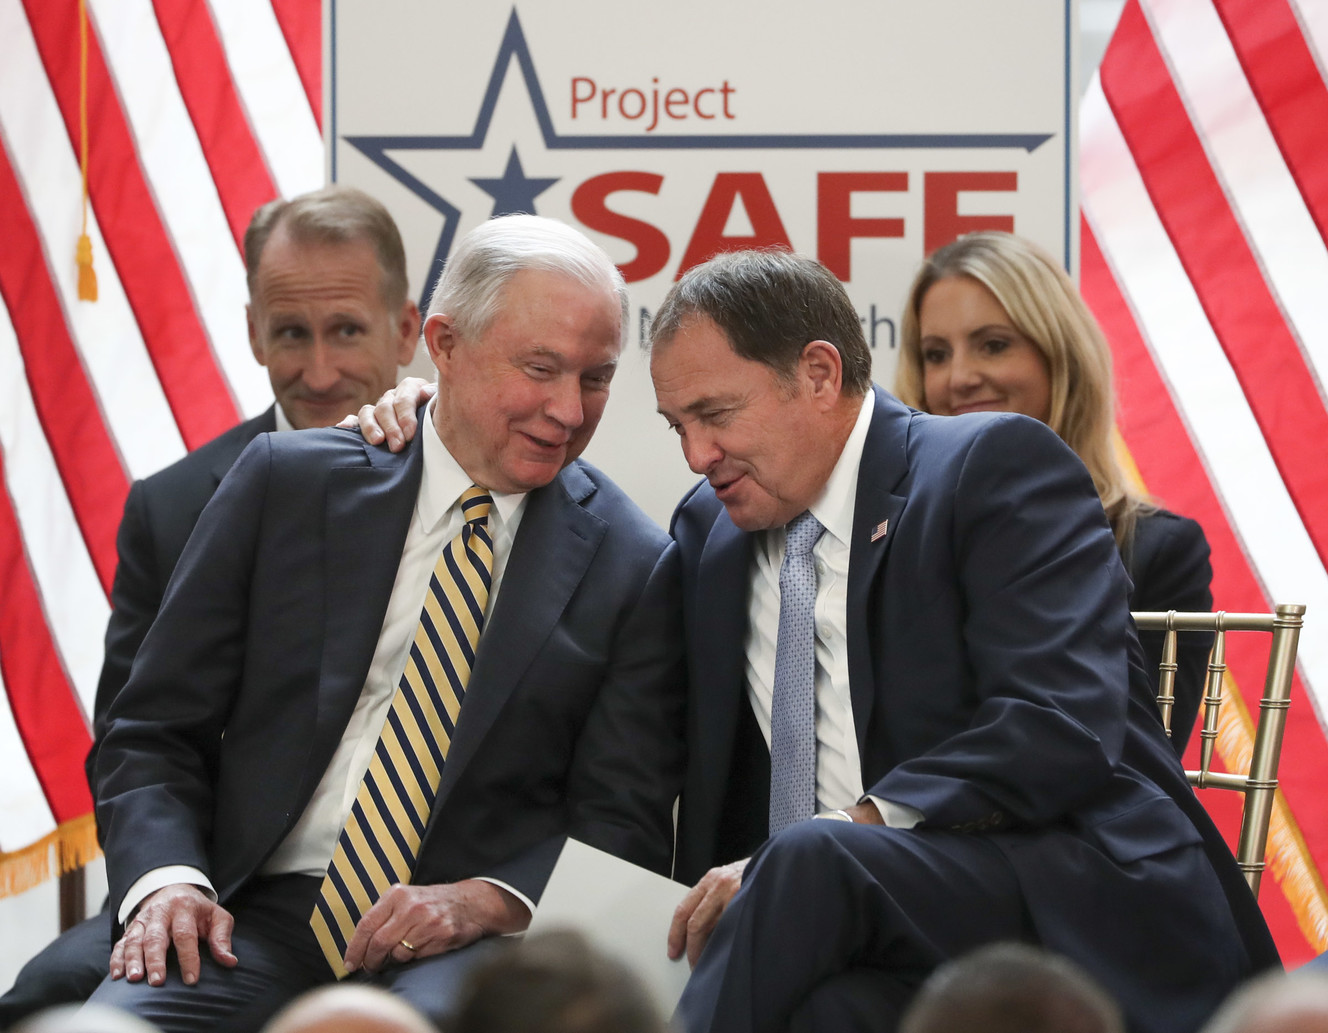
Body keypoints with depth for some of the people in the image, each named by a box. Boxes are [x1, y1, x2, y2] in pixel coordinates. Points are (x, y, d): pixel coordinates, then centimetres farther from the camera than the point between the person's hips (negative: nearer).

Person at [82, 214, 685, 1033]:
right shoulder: (286, 482, 7)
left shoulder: (634, 568, 6)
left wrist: (484, 899, -15)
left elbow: (625, 822, 4)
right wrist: (169, 879, -12)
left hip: (471, 938, -1)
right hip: (259, 914, 1)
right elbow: (156, 732, 8)